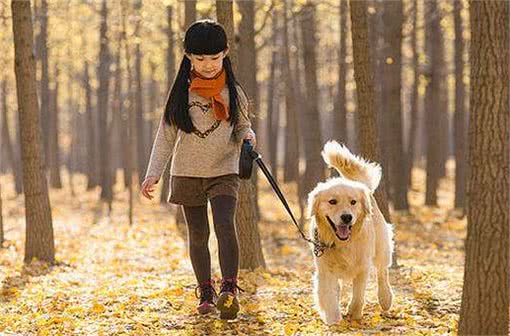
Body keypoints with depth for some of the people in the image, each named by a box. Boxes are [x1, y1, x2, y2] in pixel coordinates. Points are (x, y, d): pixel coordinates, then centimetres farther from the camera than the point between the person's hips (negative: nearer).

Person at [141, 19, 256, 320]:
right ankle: (206, 293, 19)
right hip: (188, 173, 1)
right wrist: (154, 173, -3)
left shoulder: (233, 92, 0)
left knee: (225, 225, -22)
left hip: (224, 171, -1)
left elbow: (242, 125, 11)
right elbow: (166, 135, 3)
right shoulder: (182, 92, 0)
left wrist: (248, 136, -13)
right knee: (198, 235, 7)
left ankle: (230, 289, -25)